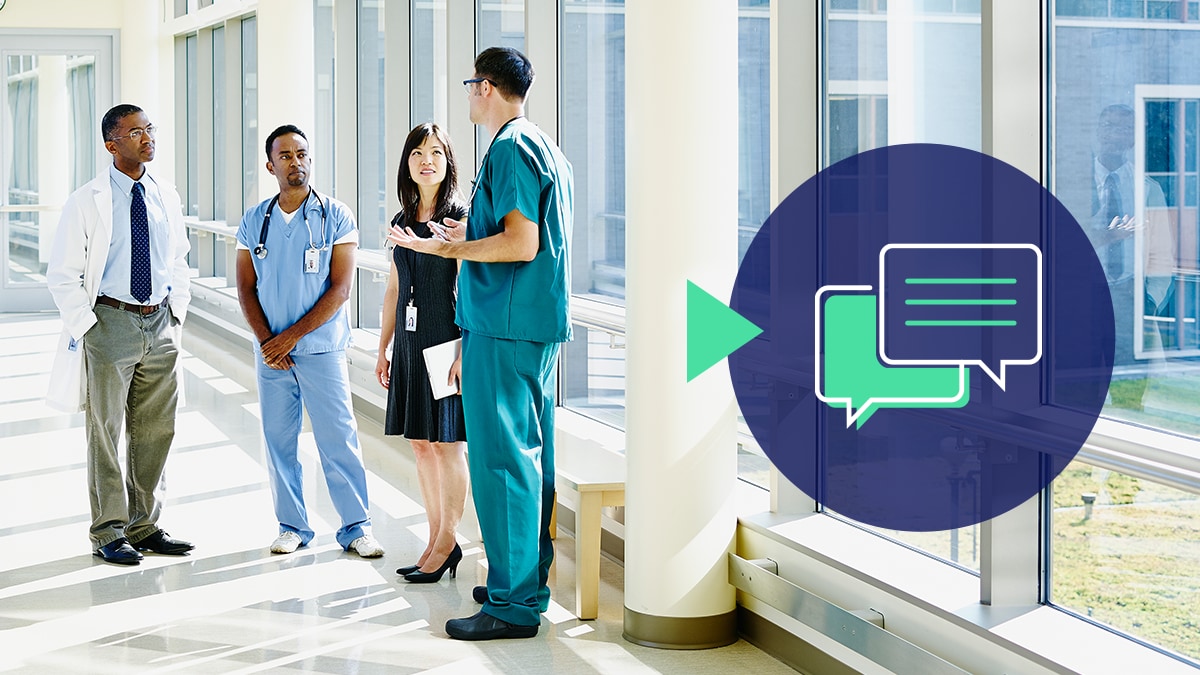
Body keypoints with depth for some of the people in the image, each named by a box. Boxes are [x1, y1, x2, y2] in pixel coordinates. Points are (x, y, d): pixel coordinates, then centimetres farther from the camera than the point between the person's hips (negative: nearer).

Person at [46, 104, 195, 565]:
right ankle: (109, 532, 14)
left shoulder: (167, 198, 7)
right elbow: (62, 275, -6)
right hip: (111, 321, -5)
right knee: (105, 431, 3)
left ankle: (145, 526, 23)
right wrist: (84, 326, -10)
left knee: (156, 431, 10)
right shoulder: (87, 202, -8)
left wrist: (177, 311, 8)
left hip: (161, 324, 5)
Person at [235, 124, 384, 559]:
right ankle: (292, 525, 17)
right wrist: (266, 342, -7)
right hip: (271, 353, 3)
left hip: (321, 349, -3)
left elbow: (340, 288, -8)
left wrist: (291, 336, -12)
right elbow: (246, 289, 7)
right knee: (278, 440, 7)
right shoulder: (254, 221, 7)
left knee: (338, 438, -2)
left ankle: (355, 527, 6)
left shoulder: (336, 217, -3)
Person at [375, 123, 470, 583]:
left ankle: (448, 542, 8)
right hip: (409, 342, 7)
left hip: (445, 341, -7)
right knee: (420, 444, 9)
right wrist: (383, 348, 17)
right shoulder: (402, 222, 13)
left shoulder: (459, 218, -6)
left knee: (447, 443, -2)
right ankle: (436, 540, 17)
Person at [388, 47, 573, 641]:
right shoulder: (546, 149, 18)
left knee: (500, 459, -8)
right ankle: (529, 581, 22)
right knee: (529, 454, 14)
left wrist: (447, 249, -15)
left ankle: (512, 604, -6)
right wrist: (470, 238, 29)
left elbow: (521, 243, -21)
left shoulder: (509, 150, -13)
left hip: (502, 328, -10)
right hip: (539, 325, 10)